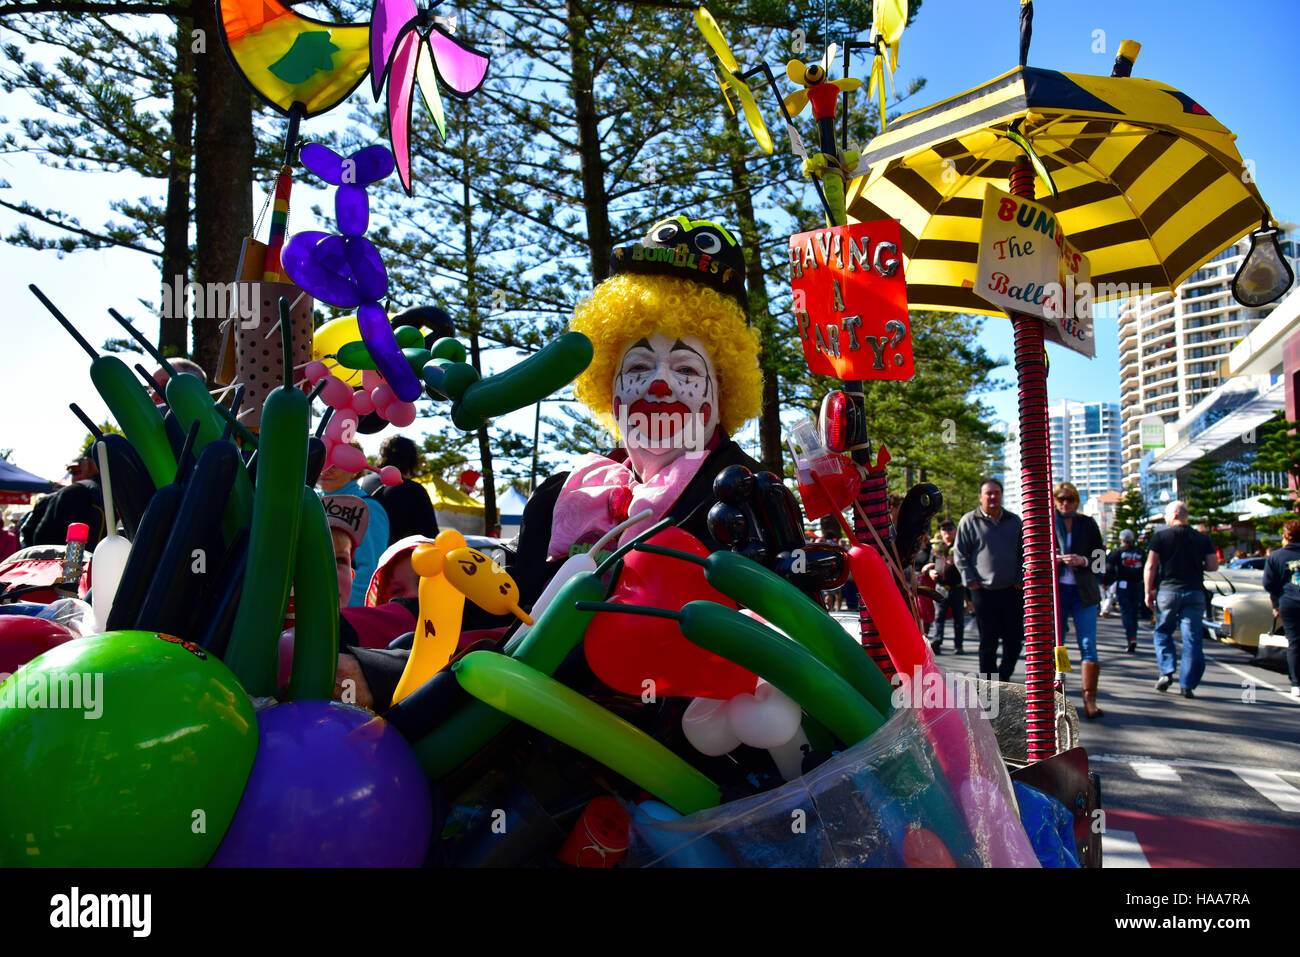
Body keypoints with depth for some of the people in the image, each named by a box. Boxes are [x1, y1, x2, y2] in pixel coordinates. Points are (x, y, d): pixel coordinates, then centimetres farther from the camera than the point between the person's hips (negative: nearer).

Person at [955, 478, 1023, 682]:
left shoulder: (1014, 521, 11)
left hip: (1012, 590, 3)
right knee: (988, 642, 3)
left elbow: (1023, 553, 15)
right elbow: (961, 554, 2)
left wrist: (1021, 579, 5)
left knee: (1014, 639, 6)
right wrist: (970, 580, -6)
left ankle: (1004, 675, 25)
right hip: (983, 591, -3)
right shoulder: (969, 521, 0)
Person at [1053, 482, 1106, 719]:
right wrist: (1051, 559, -14)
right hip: (1056, 590, 0)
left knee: (1088, 645, -6)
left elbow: (1101, 556, 7)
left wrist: (1082, 560, -12)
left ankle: (1090, 701, -5)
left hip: (1084, 592, 1)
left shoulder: (1087, 523, 8)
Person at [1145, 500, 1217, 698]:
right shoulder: (1203, 538, 6)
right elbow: (1213, 566, 3)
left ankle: (1167, 672, -2)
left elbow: (1150, 566, -5)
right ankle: (1187, 684, 1)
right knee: (1192, 639, 4)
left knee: (1162, 633, 15)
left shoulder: (1160, 536, -1)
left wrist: (1149, 591, 2)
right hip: (1195, 592, 2)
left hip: (1167, 590, -1)